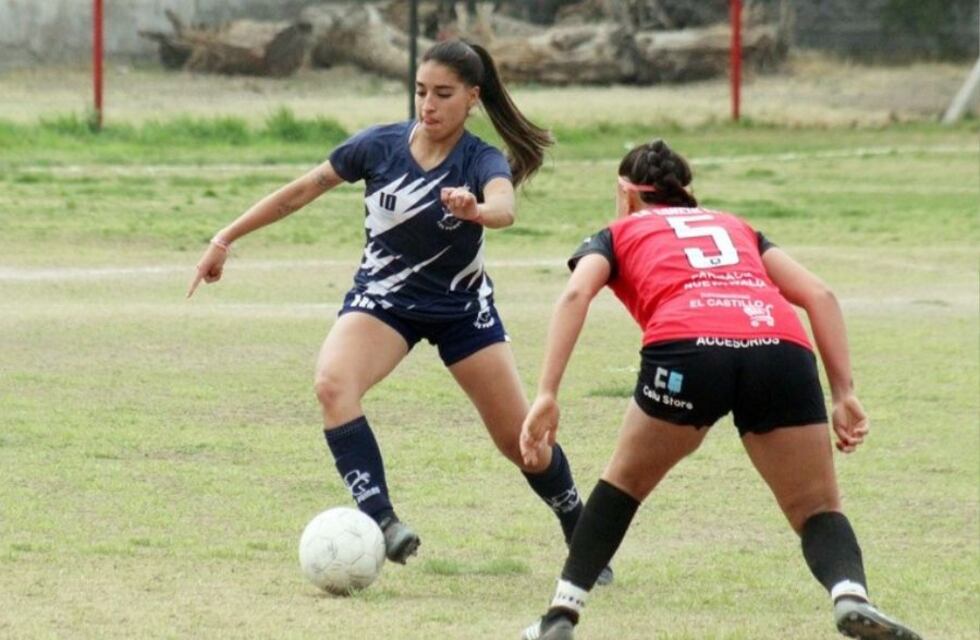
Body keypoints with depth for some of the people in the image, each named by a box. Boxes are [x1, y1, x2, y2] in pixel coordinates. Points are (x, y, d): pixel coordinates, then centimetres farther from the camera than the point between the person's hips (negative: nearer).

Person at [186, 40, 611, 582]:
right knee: (333, 384, -31)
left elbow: (504, 209, -43)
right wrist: (226, 239, -2)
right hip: (383, 297, 1)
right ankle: (381, 523, -37)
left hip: (462, 308, -1)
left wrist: (475, 209, -67)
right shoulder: (380, 146, -14)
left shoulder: (482, 162, -20)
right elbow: (301, 192, -4)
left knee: (522, 441, 2)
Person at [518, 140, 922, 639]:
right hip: (782, 349, 2)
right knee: (818, 509, 11)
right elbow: (818, 295, 24)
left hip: (686, 349, -2)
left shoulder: (619, 235, 29)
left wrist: (546, 395, 1)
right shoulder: (736, 228, 37)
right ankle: (851, 596, -18)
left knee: (625, 481, 24)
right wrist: (844, 393, 19)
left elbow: (575, 294, 8)